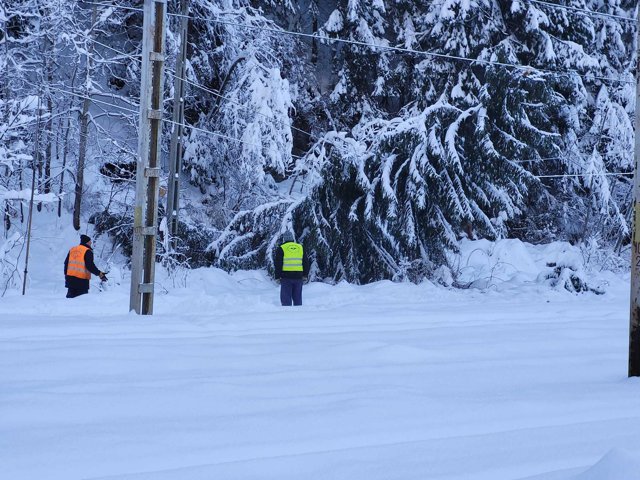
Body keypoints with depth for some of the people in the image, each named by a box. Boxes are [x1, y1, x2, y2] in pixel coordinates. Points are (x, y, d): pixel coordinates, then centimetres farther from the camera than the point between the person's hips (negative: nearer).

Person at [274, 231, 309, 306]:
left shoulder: (281, 249, 0)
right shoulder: (301, 248, 11)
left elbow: (278, 264, -4)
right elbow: (306, 263, 13)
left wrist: (277, 277, 0)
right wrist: (305, 275, 18)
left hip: (286, 277, -4)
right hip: (298, 277, 4)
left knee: (286, 298, -1)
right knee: (298, 298, 10)